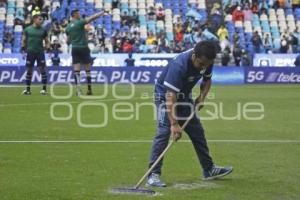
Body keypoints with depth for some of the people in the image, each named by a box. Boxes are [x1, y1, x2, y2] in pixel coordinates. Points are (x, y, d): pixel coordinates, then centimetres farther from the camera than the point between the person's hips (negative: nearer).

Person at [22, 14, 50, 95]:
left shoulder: (43, 30, 6)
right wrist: (23, 48, -1)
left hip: (40, 52, 0)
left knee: (42, 69, -5)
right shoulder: (27, 29, 4)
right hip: (30, 52, 0)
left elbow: (47, 41, 11)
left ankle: (44, 88, 0)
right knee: (29, 70, 3)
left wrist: (48, 48, -2)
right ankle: (28, 89, 11)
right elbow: (24, 40, 9)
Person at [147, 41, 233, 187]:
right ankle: (153, 175, -20)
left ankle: (209, 170, 22)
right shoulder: (179, 65, -37)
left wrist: (202, 97, -12)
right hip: (164, 94, -7)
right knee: (164, 132, -20)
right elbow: (170, 96, -40)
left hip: (184, 96, 7)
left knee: (197, 131, 11)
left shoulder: (206, 61, -15)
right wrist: (174, 124, -44)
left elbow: (207, 79, 7)